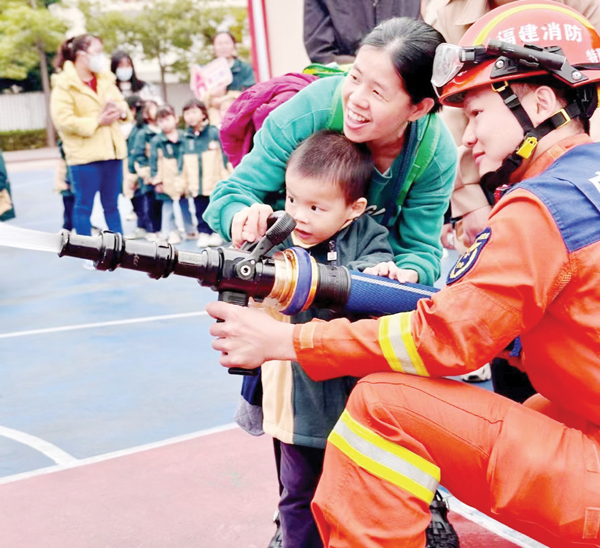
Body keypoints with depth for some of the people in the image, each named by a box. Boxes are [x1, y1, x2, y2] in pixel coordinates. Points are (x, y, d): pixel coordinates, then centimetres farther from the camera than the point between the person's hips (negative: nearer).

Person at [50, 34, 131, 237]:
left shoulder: (105, 80, 12)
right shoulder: (64, 85, -9)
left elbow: (121, 104, 17)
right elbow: (63, 121, -17)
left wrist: (121, 111, -8)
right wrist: (97, 121, -16)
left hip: (111, 151, 6)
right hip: (84, 154, -6)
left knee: (111, 204, 14)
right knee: (84, 205, 2)